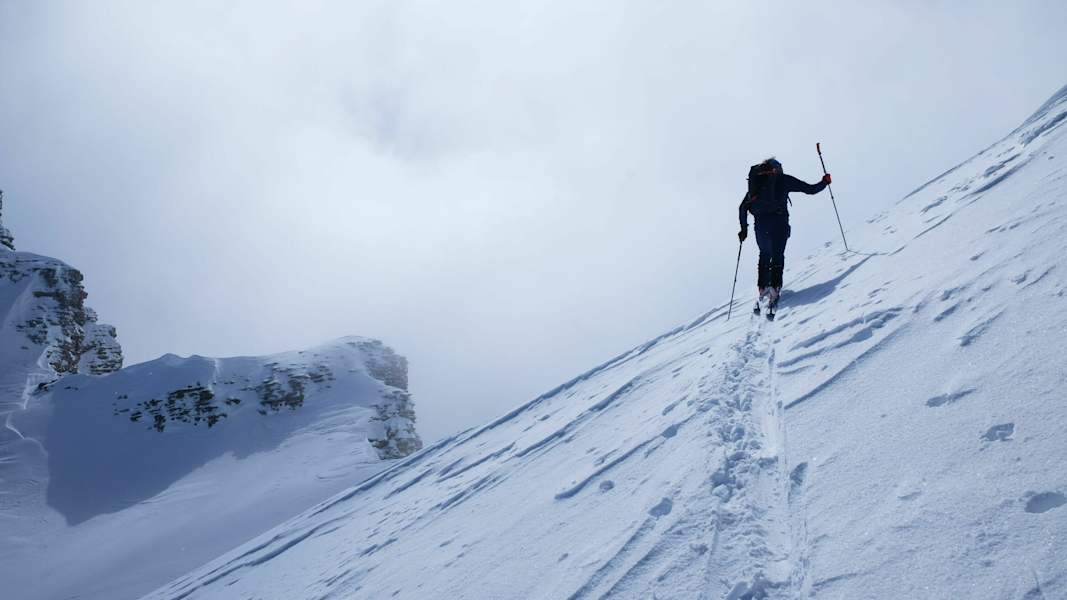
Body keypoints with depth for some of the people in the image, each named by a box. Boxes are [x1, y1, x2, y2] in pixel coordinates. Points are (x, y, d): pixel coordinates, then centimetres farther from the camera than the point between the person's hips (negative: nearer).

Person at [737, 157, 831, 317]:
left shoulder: (755, 180, 21)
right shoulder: (784, 179, 10)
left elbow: (743, 207, 18)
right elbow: (810, 189, 10)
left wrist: (744, 229, 24)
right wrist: (824, 182, 29)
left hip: (760, 224, 3)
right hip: (778, 221, -3)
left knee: (764, 254, 20)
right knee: (777, 257, -1)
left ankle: (763, 289, 10)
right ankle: (774, 288, -20)